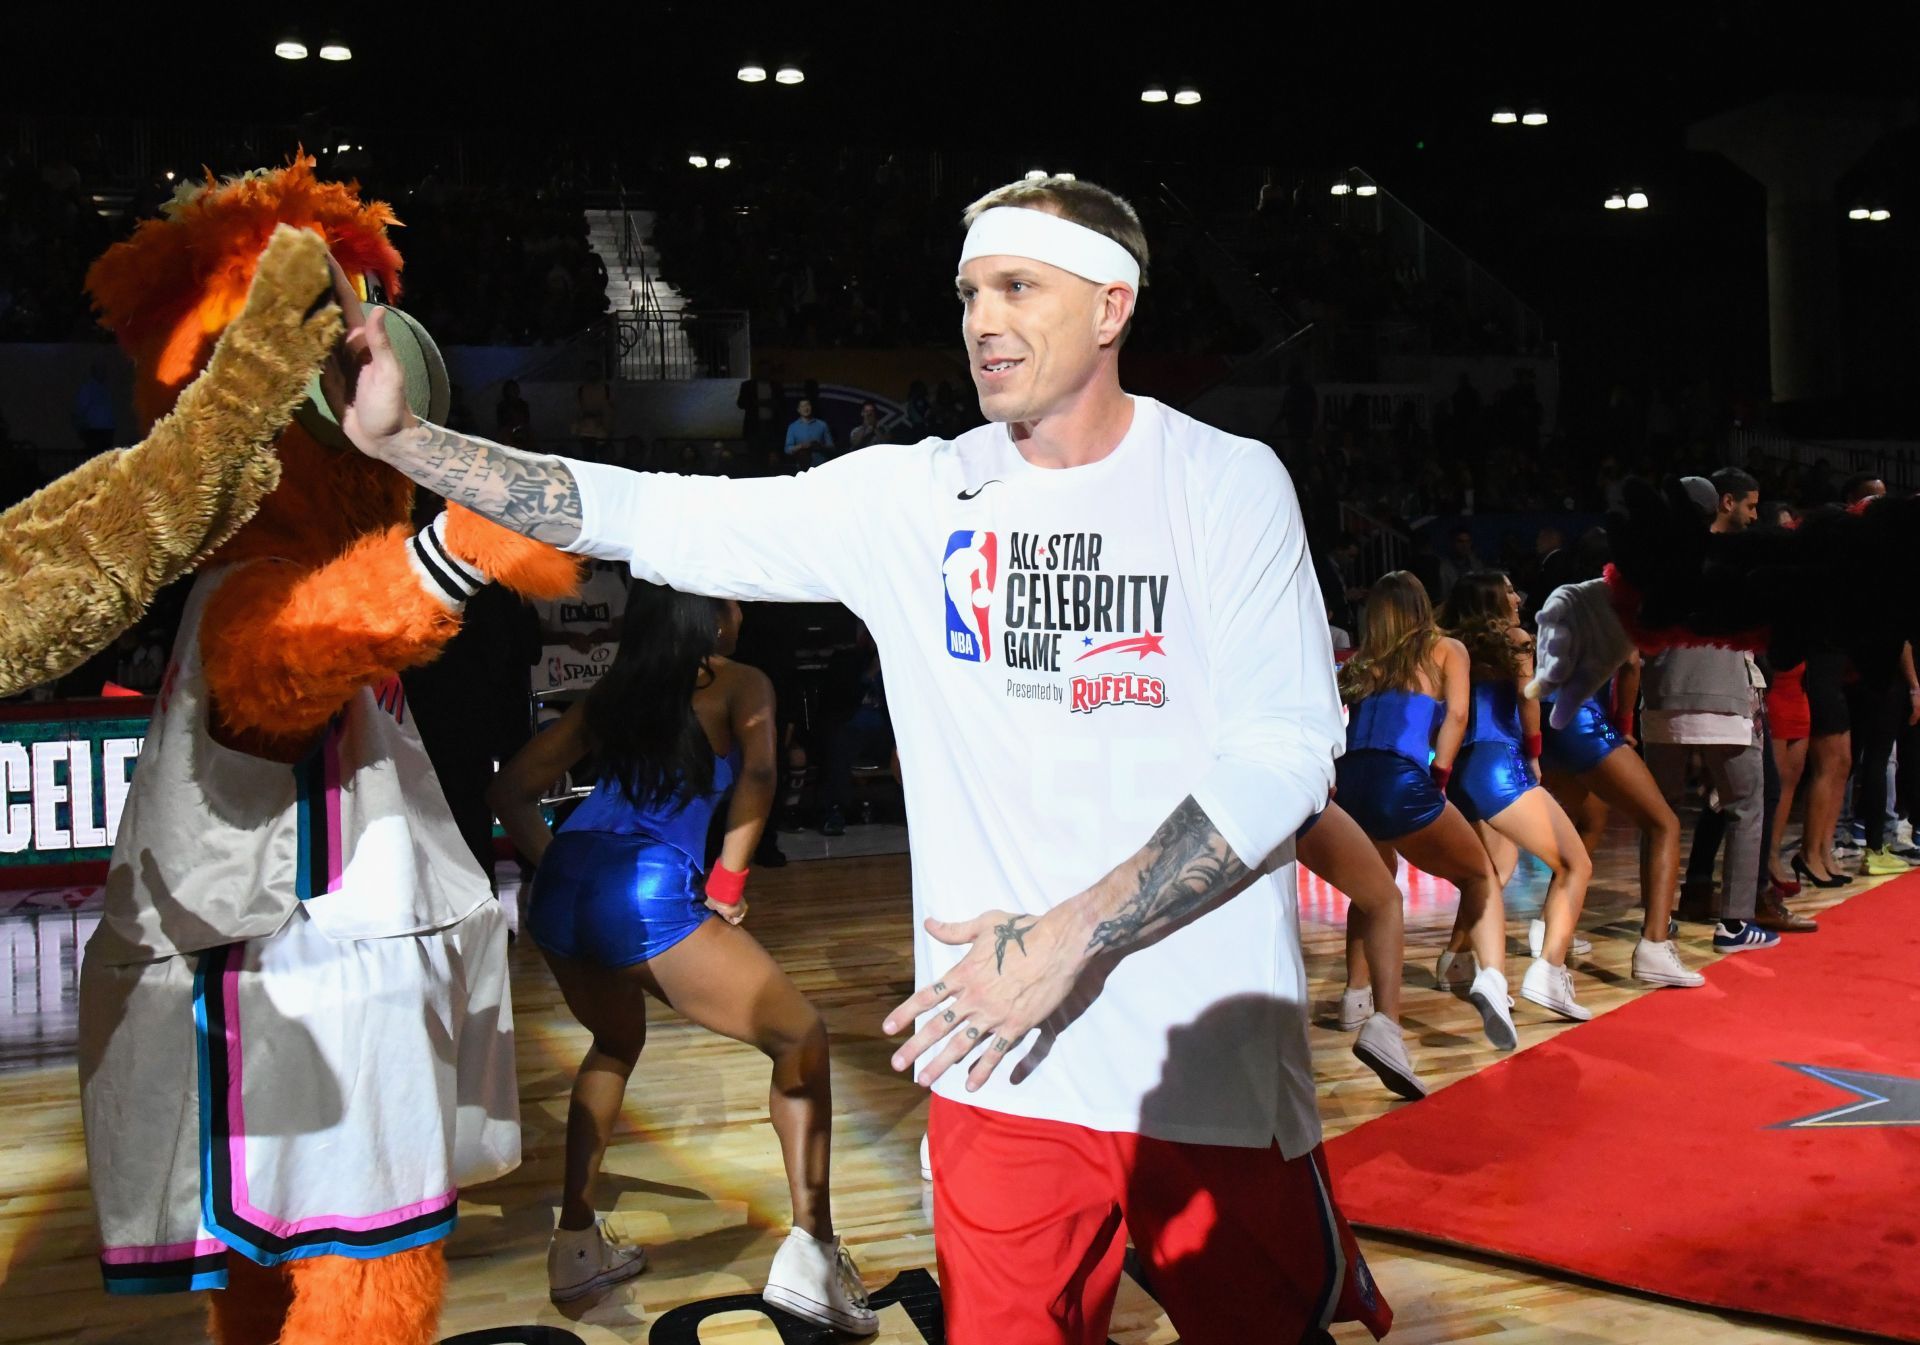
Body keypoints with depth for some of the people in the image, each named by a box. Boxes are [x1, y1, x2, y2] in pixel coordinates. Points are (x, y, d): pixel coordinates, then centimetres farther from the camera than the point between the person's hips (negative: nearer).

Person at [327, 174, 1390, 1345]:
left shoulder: (1227, 483, -3)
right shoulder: (913, 497, 3)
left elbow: (1289, 751, -11)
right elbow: (661, 518, -1)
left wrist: (1074, 935, -18)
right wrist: (397, 437, -9)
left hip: (1212, 1059, -1)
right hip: (1005, 1059, 2)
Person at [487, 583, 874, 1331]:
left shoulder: (612, 692, 24)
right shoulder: (739, 683, 11)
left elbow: (513, 791, 21)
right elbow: (757, 772, -9)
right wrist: (728, 883, -1)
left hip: (561, 890, 6)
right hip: (649, 896, -6)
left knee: (616, 1042, 34)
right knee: (801, 1040, 11)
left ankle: (576, 1244, 33)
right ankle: (810, 1255, 1)